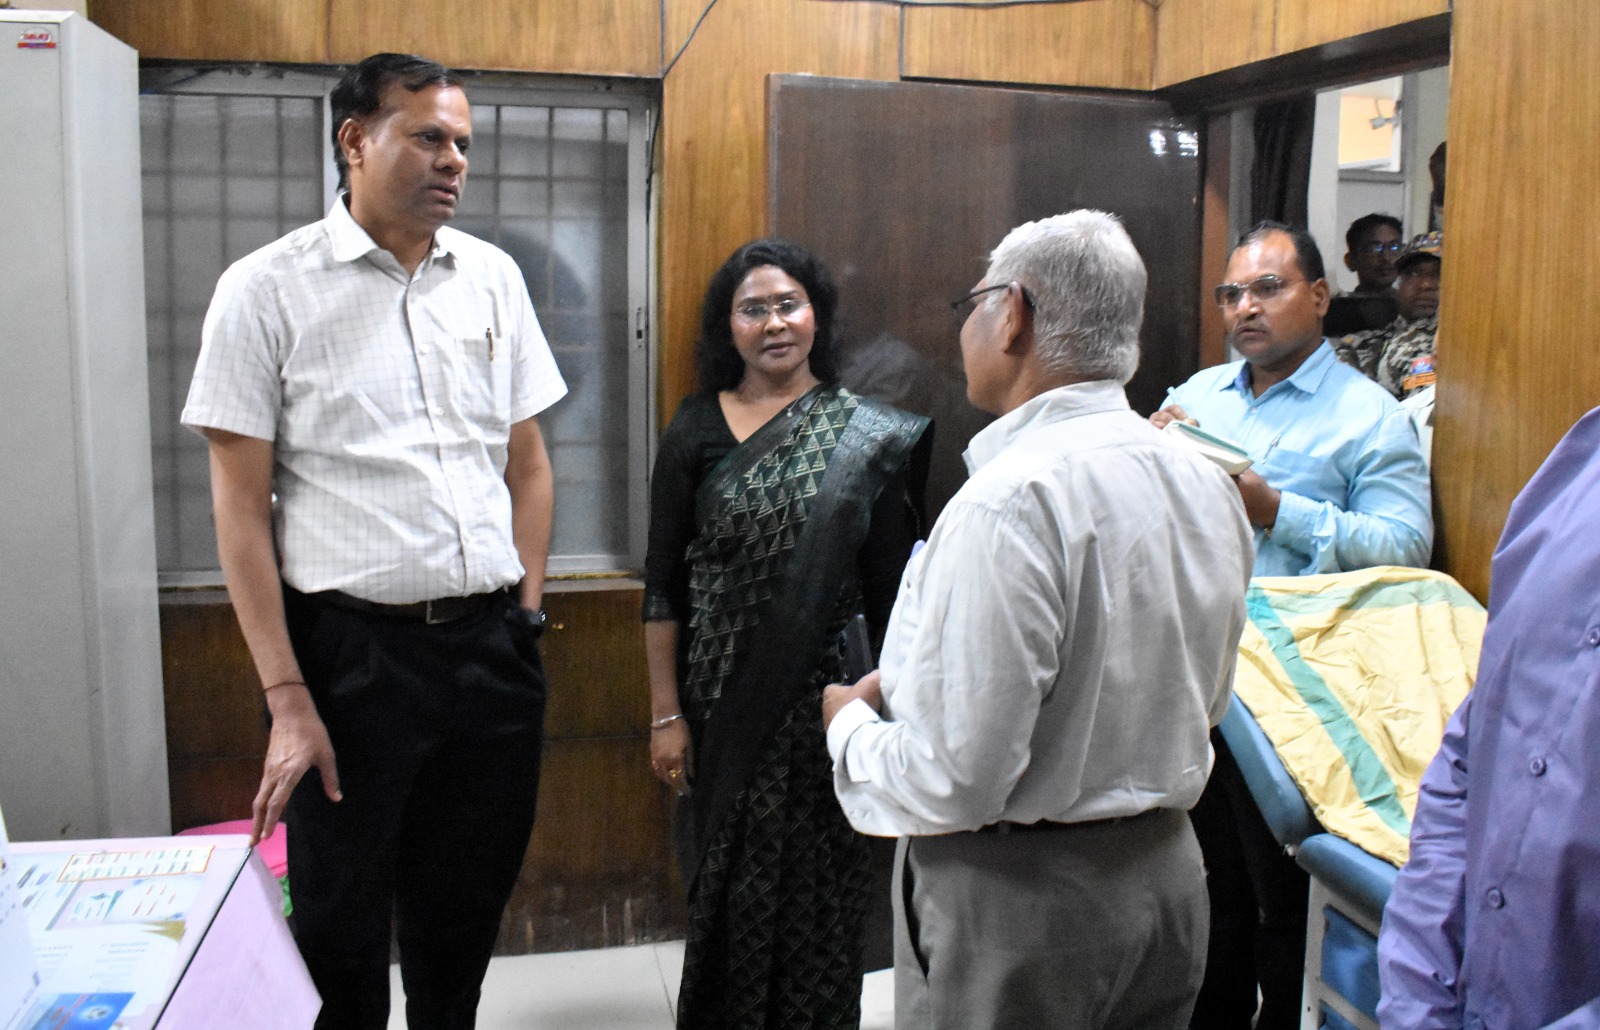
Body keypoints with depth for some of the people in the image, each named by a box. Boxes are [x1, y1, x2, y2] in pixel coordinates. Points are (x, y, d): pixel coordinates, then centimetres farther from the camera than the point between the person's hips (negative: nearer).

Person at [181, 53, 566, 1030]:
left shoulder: (492, 276, 7)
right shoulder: (267, 289, -4)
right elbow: (242, 505, -6)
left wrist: (526, 615, 6)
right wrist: (288, 698, -9)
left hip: (492, 646, 4)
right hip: (352, 648, -3)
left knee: (469, 908, 17)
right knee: (341, 923, 11)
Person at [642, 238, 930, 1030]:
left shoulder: (866, 437, 0)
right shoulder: (696, 430, 1)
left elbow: (891, 588, 2)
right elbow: (664, 585, 1)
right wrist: (666, 715, -2)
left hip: (824, 699, 0)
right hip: (721, 703, 1)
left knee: (817, 898, 8)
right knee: (726, 890, 11)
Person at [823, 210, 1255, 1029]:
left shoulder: (1008, 501, -24)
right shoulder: (1208, 485, 2)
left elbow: (953, 780, -26)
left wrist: (851, 726, -5)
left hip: (1018, 906, -8)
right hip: (1167, 876, 8)